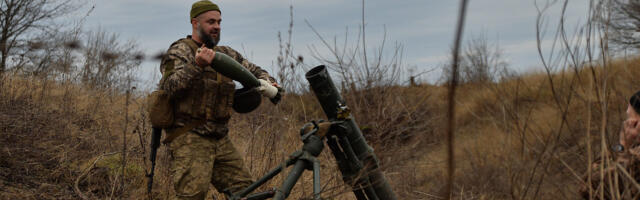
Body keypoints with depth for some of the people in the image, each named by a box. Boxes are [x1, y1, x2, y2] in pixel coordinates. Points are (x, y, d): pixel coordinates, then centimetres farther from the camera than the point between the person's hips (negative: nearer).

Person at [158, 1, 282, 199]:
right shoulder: (180, 52, -2)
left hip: (220, 139, 7)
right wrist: (197, 65, -31)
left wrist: (268, 83, 4)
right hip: (189, 138, -7)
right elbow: (170, 86, -17)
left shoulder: (225, 54, 18)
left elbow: (253, 70, 27)